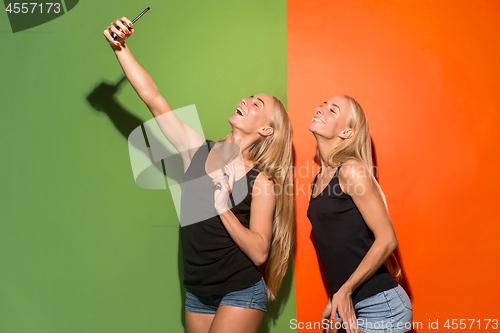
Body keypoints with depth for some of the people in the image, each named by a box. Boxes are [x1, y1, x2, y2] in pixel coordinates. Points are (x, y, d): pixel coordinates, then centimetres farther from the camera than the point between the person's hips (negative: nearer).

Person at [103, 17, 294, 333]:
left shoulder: (261, 180, -10)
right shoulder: (199, 150, 0)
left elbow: (259, 253, -16)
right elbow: (154, 98, -4)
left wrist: (224, 208, -23)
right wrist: (120, 47, -9)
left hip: (241, 294, -4)